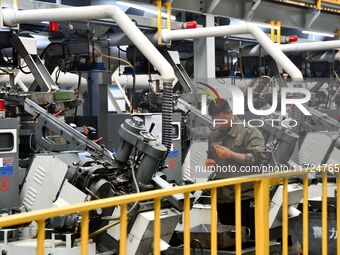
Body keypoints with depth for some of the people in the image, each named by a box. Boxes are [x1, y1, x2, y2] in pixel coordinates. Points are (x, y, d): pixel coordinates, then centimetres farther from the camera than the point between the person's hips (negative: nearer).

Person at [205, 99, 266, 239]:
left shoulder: (249, 132, -3)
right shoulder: (213, 136, 15)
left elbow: (257, 158, -13)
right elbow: (210, 158, 26)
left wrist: (231, 154, -20)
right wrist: (209, 163, 2)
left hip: (245, 196, -6)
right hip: (222, 198, 6)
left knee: (251, 237, -1)